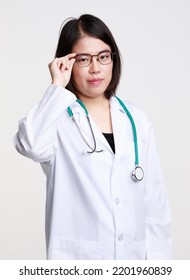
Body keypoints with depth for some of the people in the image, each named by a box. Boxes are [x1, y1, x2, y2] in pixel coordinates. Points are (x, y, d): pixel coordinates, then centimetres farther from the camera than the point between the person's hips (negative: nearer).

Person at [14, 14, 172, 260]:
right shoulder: (58, 119, -4)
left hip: (133, 258, 4)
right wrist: (57, 87, -18)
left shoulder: (136, 120, 7)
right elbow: (31, 145, -29)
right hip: (76, 259, -3)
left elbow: (154, 198, 7)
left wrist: (157, 259, 4)